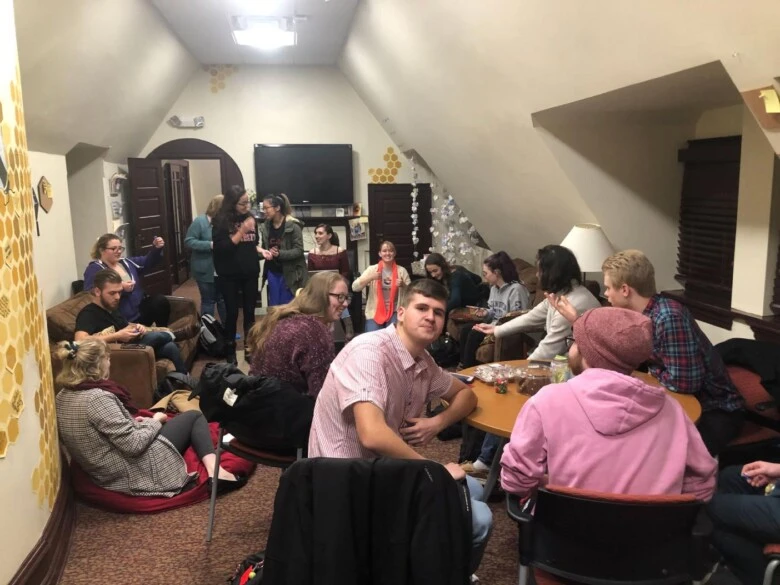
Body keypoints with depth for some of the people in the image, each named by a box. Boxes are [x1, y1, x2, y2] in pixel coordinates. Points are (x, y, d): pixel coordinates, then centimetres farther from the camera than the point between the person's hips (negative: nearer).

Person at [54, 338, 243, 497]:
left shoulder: (62, 397, 2)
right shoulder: (97, 398, -26)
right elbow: (134, 444, -26)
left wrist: (132, 422, 9)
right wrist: (155, 420, -9)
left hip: (109, 476, 9)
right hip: (137, 472, -9)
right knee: (195, 416, 7)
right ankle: (215, 471, -7)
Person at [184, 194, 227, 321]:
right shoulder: (200, 221, -12)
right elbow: (189, 241, -14)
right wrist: (210, 244, -23)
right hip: (206, 271, -5)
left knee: (223, 300, 16)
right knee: (208, 301, 7)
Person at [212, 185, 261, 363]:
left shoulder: (251, 217, 4)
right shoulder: (221, 220, -9)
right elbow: (220, 247, -17)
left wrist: (261, 250, -3)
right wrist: (241, 231, -21)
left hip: (250, 272, 4)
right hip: (229, 274, -3)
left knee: (250, 311, 7)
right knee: (232, 312, 3)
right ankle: (230, 350, 16)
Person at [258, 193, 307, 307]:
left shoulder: (293, 226, -13)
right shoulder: (265, 226, 4)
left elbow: (299, 250, -15)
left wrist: (279, 253, -25)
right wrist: (264, 252, -7)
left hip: (289, 272, -5)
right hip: (272, 272, 5)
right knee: (274, 306, 12)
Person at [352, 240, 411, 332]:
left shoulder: (401, 270, 1)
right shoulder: (372, 269, -1)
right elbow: (355, 287, -10)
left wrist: (403, 285, -19)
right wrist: (370, 278, -24)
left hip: (394, 312, 0)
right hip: (374, 312, 0)